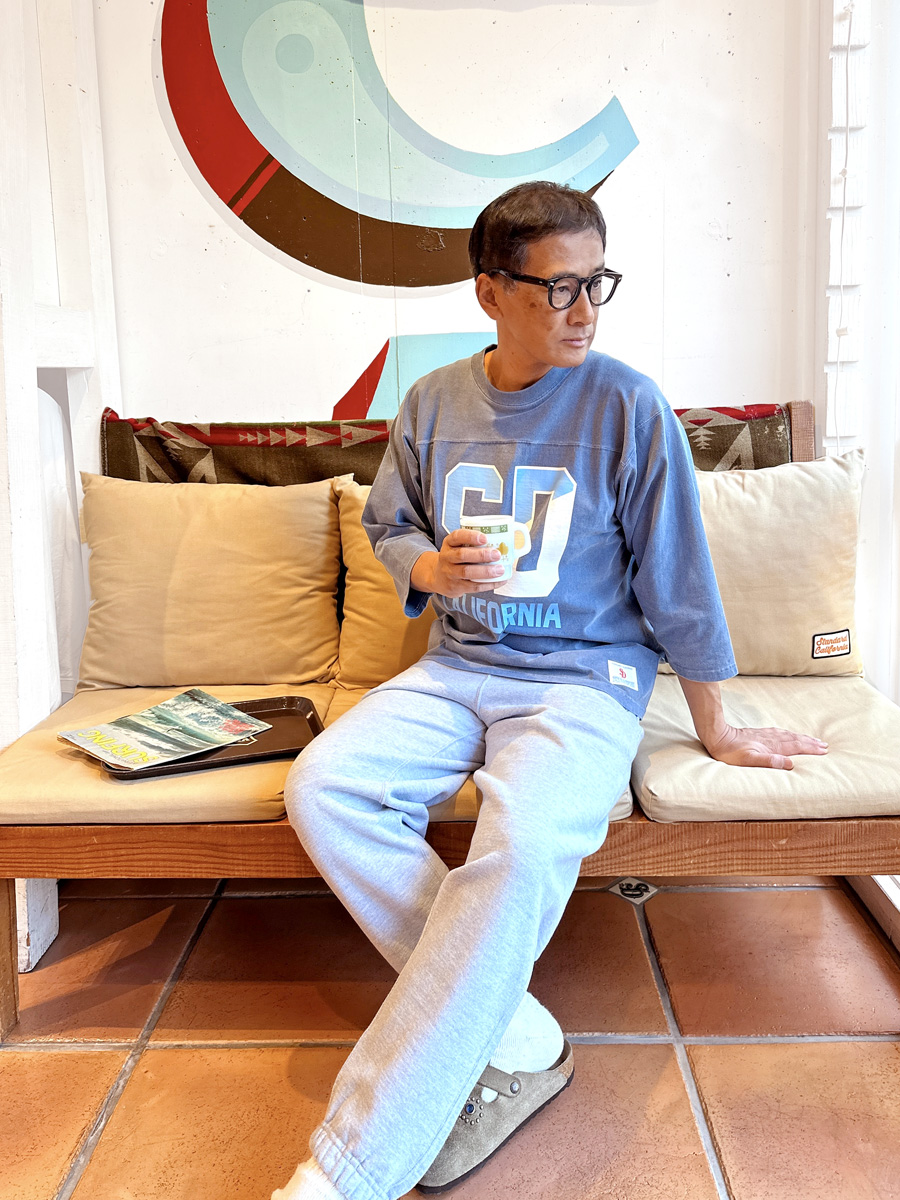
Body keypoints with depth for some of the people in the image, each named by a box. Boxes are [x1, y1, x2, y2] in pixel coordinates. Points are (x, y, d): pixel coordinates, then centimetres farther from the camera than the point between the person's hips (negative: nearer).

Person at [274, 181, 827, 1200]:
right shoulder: (431, 404, 5)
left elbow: (676, 581, -2)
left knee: (523, 845, -34)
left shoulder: (629, 408, -6)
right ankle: (516, 1038, -13)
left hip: (585, 677, -4)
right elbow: (388, 525, 17)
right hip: (456, 667, 5)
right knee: (321, 786, -22)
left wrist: (714, 732, 4)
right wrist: (431, 566, -8)